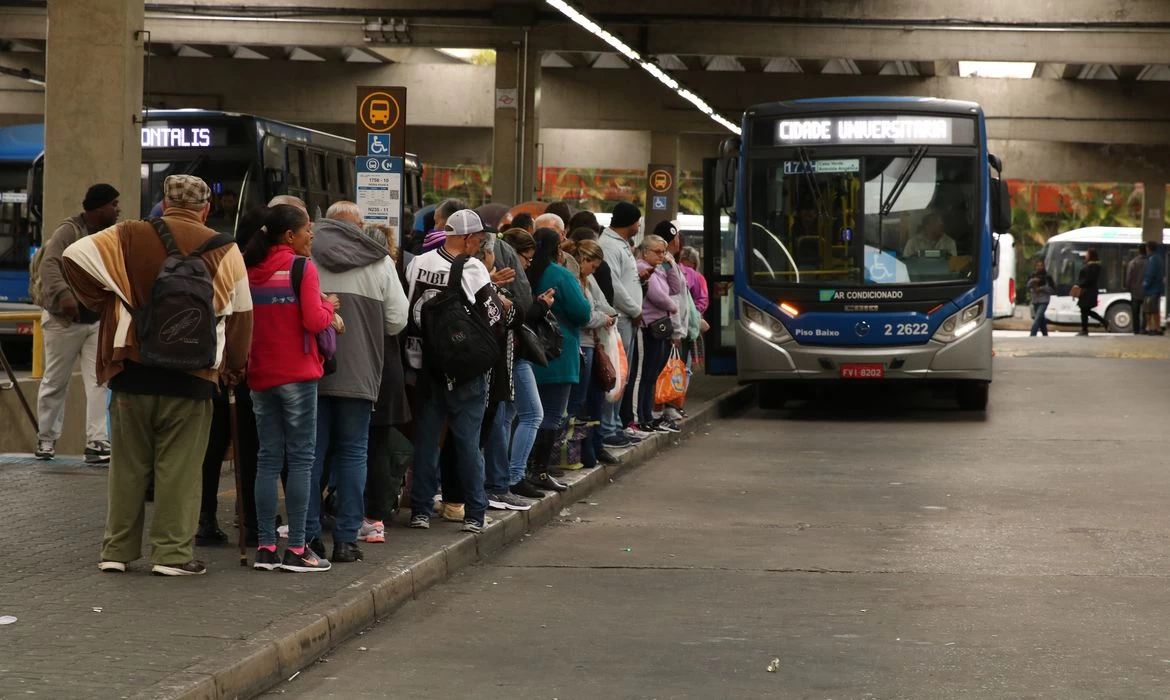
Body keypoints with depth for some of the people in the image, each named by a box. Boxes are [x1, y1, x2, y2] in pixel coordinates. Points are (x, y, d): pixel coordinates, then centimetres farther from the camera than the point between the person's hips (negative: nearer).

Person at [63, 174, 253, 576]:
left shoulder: (129, 237, 1)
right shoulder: (223, 251, 1)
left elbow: (74, 256, -7)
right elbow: (240, 313, 6)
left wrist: (100, 302, 5)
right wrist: (235, 366, 19)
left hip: (132, 371, 2)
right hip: (191, 377, -1)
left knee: (128, 464, 11)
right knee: (179, 467, 4)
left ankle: (117, 550, 14)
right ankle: (172, 552, 2)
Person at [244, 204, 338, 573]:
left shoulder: (251, 271, 7)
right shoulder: (302, 267, -10)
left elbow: (245, 320, 11)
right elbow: (314, 321, -16)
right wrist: (330, 306, 6)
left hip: (260, 376, 6)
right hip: (297, 375, -6)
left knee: (268, 459, 9)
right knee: (301, 459, -1)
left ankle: (265, 547, 8)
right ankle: (296, 549, -2)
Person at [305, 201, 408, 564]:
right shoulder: (380, 262, 4)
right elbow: (398, 321, 5)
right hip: (360, 373, 0)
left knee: (311, 453, 6)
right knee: (352, 453, 6)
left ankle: (309, 535, 6)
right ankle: (346, 539, 4)